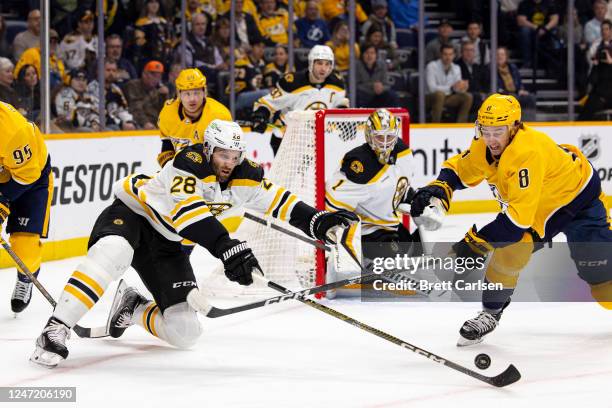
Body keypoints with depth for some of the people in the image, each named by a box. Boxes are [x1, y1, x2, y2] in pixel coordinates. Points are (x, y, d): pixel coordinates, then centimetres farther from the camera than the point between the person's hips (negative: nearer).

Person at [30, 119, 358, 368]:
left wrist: (316, 221, -11)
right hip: (132, 212, -6)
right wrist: (227, 247, -52)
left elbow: (276, 199, 2)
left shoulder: (245, 177, -8)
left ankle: (132, 308, 26)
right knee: (112, 254, -42)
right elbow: (188, 210, -41)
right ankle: (54, 331, -42)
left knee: (184, 332, -5)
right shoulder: (190, 164, -28)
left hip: (166, 244, 6)